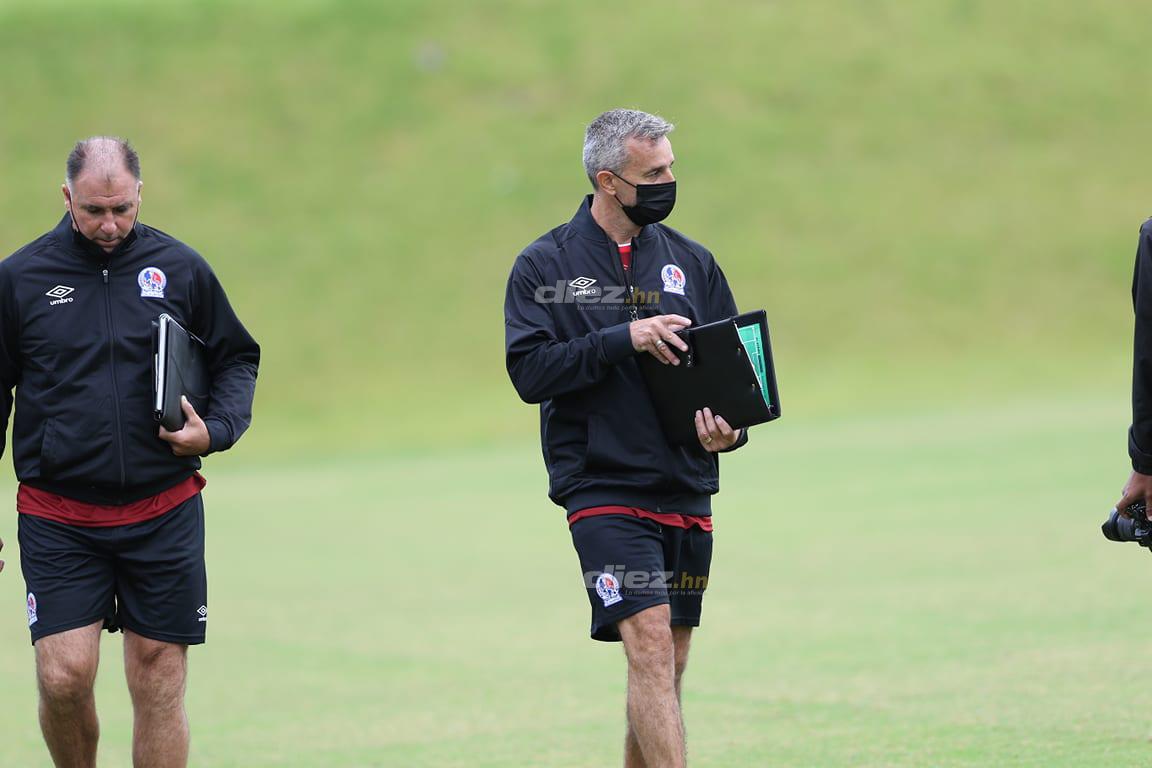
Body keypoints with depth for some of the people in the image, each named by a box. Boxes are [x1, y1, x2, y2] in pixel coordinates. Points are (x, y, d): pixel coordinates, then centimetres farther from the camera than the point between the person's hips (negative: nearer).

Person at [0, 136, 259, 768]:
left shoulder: (181, 269, 3)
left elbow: (237, 359, 15)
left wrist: (215, 429, -5)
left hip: (164, 511, 1)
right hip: (57, 518, -1)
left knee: (159, 681, 2)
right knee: (63, 675, -12)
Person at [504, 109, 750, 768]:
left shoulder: (692, 262, 11)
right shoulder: (545, 267, 0)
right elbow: (529, 370, -10)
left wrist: (729, 429, -8)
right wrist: (623, 339, -19)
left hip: (686, 492, 5)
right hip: (603, 490, -5)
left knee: (669, 665, 9)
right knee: (649, 644, -18)